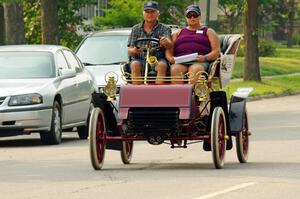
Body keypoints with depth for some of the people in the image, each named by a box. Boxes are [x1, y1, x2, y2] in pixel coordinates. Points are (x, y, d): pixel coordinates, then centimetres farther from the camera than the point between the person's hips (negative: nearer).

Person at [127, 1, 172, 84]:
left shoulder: (165, 29, 9)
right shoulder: (136, 29, 14)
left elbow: (169, 44, -12)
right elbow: (129, 51, 7)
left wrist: (166, 43, -38)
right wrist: (134, 51, -19)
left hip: (158, 60, -1)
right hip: (139, 59, 1)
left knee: (162, 65, -33)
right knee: (135, 64, -31)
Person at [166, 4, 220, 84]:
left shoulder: (208, 32, 22)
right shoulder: (178, 33, 30)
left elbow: (216, 51, 10)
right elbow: (169, 50, 20)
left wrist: (205, 58, -11)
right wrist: (171, 58, -4)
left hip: (199, 62, -2)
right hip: (180, 62, 2)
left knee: (195, 70, -39)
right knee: (175, 70, -34)